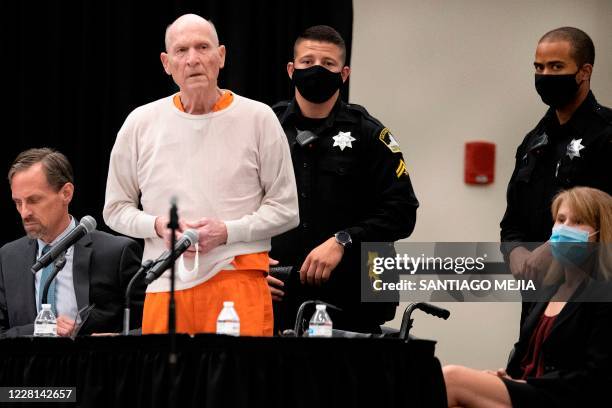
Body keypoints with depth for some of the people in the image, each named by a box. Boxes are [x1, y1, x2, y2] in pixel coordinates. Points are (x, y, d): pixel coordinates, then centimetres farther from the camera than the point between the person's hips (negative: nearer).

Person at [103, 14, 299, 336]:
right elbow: (115, 210, 14)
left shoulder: (258, 119, 3)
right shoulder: (140, 123, 9)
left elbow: (285, 208, 5)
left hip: (238, 277, -2)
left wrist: (228, 231, -10)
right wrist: (158, 226, -6)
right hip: (166, 285, 2)